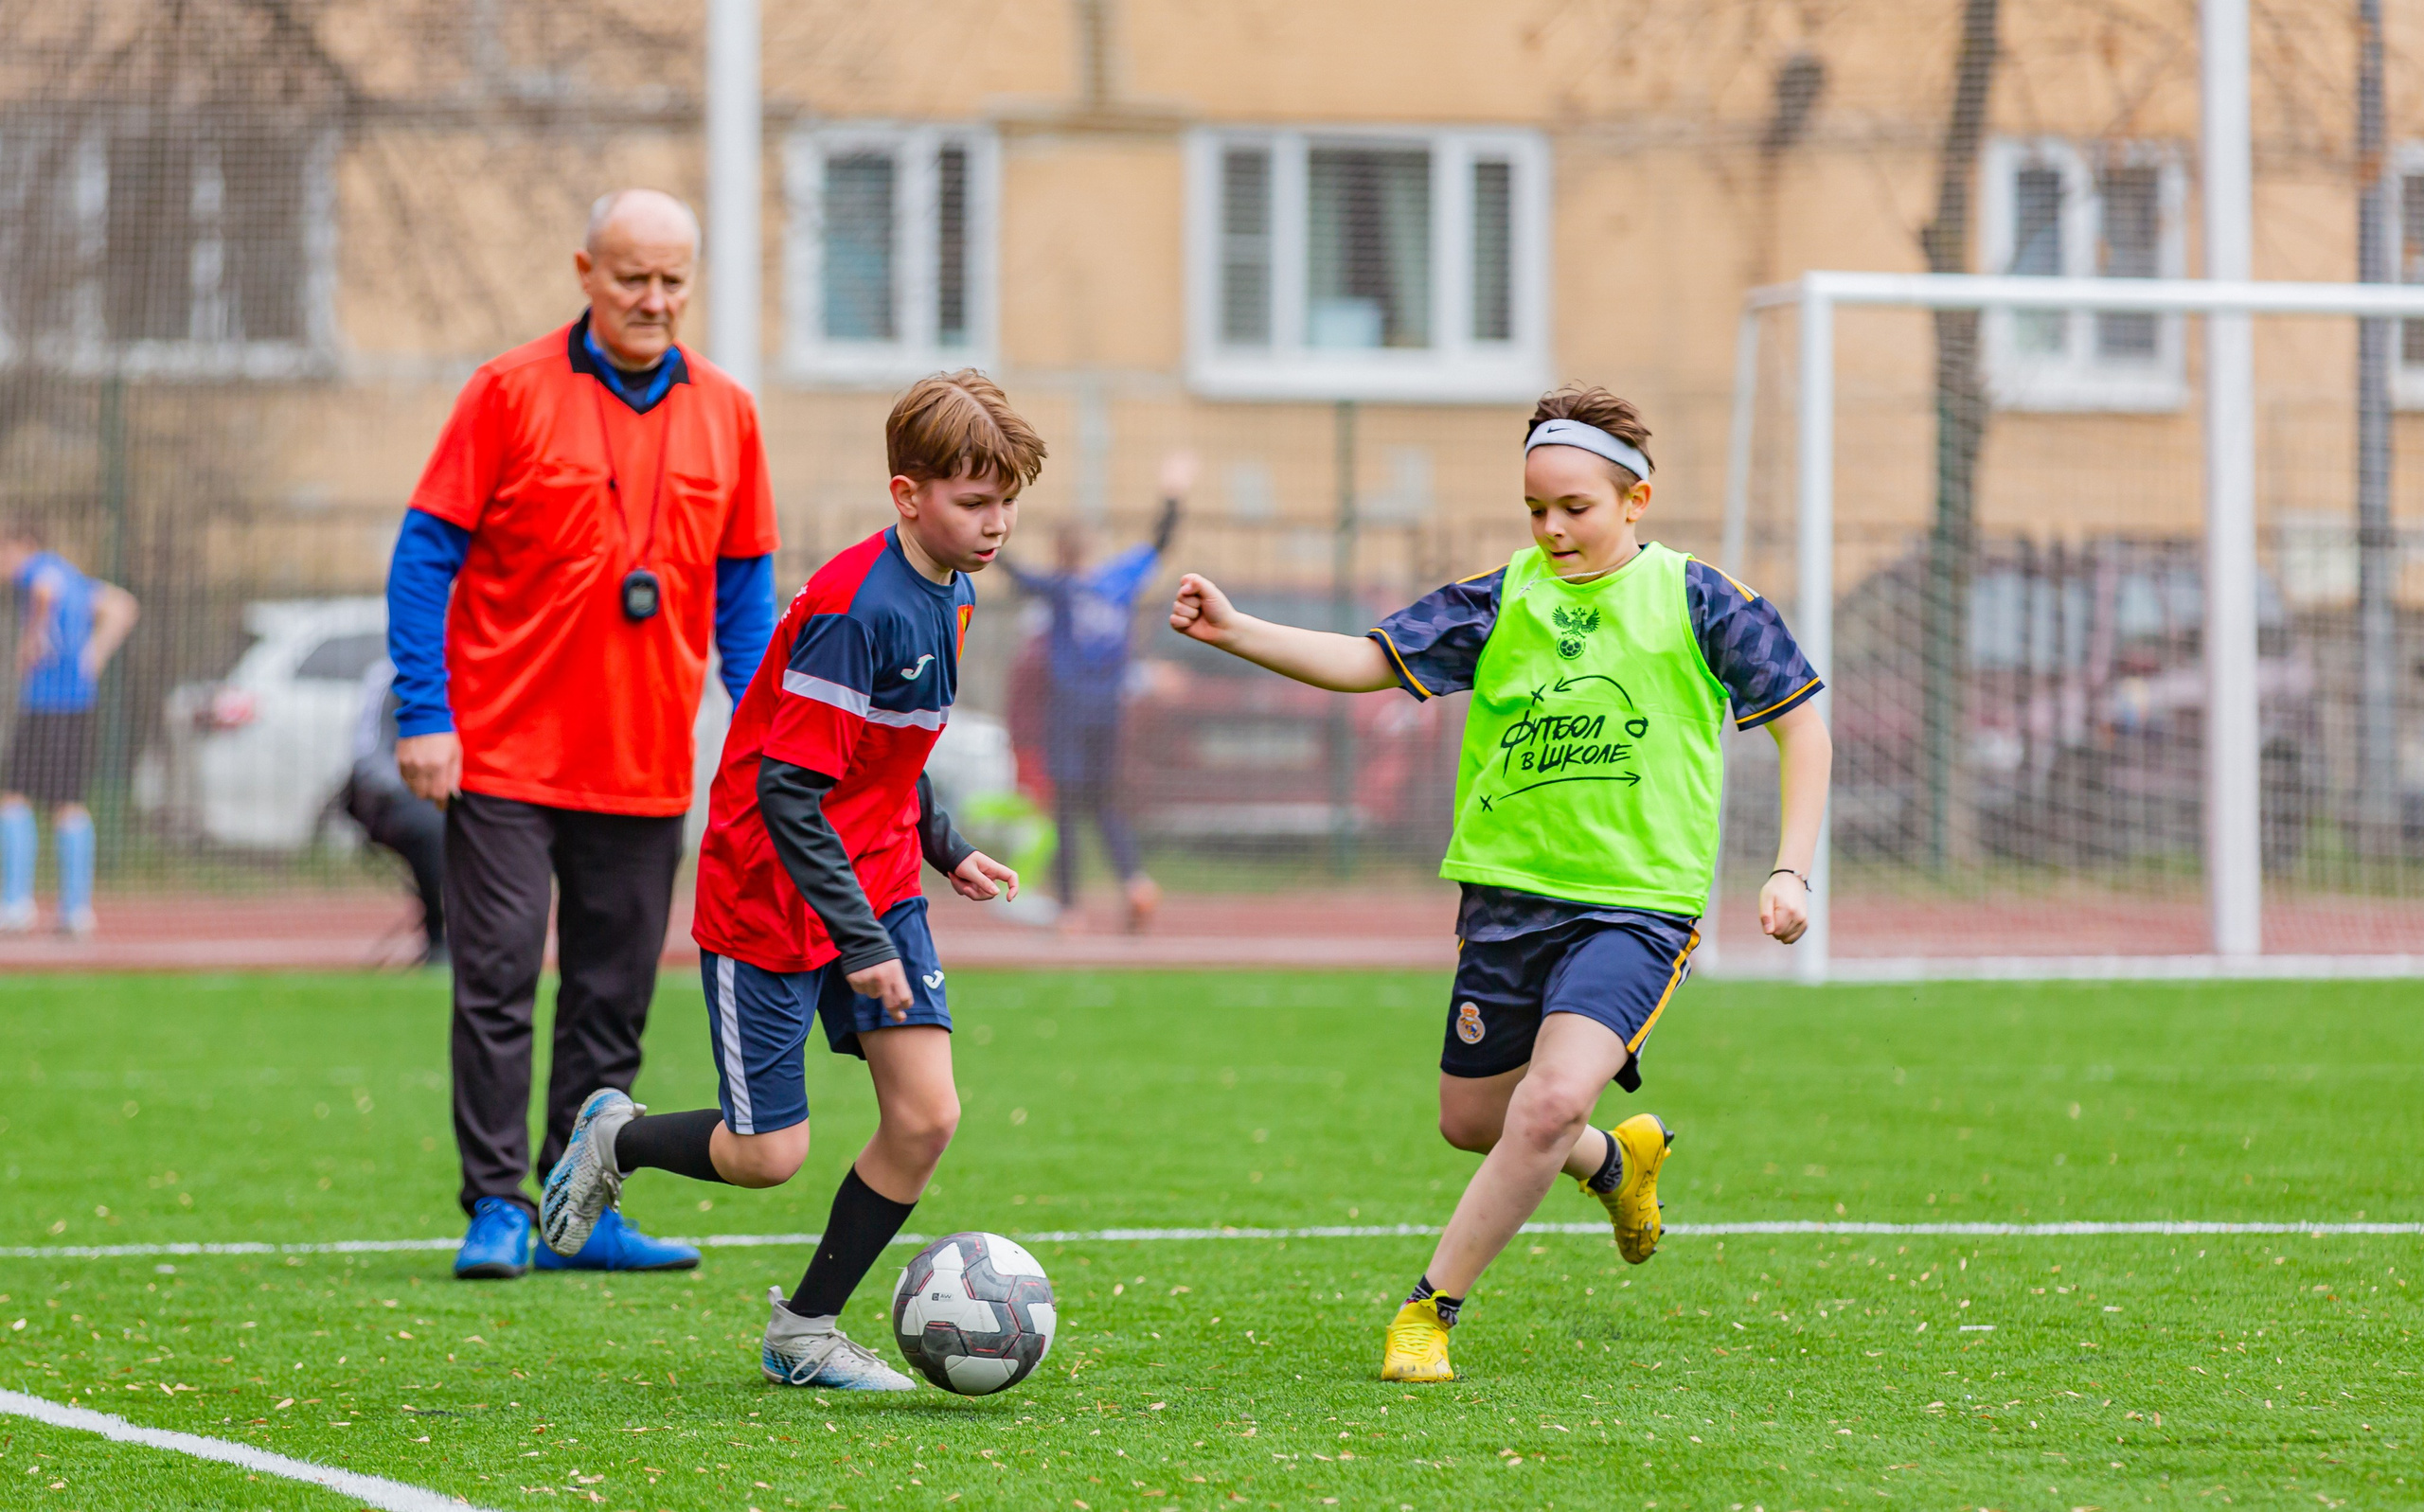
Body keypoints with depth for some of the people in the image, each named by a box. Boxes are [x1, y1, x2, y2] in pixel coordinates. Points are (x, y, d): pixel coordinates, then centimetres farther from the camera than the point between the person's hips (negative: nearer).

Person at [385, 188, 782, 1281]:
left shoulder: (724, 414, 8)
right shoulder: (510, 393, -4)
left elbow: (746, 585, 15)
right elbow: (426, 553, -4)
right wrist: (424, 716, -11)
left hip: (649, 767, 4)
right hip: (506, 755, -4)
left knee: (613, 996, 6)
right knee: (497, 981, -6)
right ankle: (496, 1209, -1)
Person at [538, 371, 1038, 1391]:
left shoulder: (945, 596, 4)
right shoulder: (859, 609, -24)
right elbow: (788, 792, -25)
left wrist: (945, 848, 21)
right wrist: (862, 943, -26)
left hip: (878, 885, 8)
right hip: (772, 898, -8)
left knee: (927, 1117, -4)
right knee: (768, 1157, -3)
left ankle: (804, 1332, 11)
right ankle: (616, 1140, 28)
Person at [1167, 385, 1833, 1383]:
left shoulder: (1693, 600, -3)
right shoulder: (1503, 600, 3)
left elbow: (1801, 722, 3)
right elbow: (1371, 662, -4)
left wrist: (1791, 873, -5)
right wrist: (1235, 633, -19)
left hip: (1639, 902, -4)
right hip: (1507, 894, 4)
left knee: (1551, 1101, -24)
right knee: (1473, 1122, 13)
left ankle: (1431, 1307, -10)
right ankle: (1617, 1161, 46)